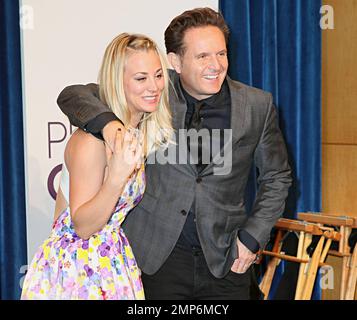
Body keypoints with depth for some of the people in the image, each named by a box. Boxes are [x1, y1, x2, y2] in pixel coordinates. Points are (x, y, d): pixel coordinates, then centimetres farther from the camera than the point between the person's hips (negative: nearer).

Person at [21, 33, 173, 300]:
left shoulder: (145, 129, 1)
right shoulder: (92, 139, -23)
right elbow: (82, 225, -22)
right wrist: (117, 177, -34)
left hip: (113, 260, 7)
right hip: (76, 267, -7)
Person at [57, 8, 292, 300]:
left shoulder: (258, 105, -2)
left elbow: (277, 177, 9)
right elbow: (73, 95, -4)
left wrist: (253, 236, 0)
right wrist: (107, 122, -25)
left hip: (225, 261, 1)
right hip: (157, 257, 0)